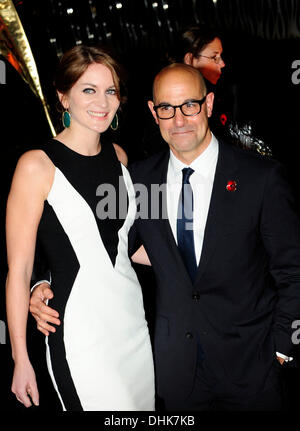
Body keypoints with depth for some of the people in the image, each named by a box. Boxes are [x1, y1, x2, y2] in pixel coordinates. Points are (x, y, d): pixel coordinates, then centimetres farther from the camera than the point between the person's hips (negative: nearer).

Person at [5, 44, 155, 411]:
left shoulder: (119, 156, 6)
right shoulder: (37, 165, -12)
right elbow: (18, 271, -10)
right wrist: (21, 360, -8)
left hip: (134, 320, 6)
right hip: (81, 333, -6)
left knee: (143, 403, 15)